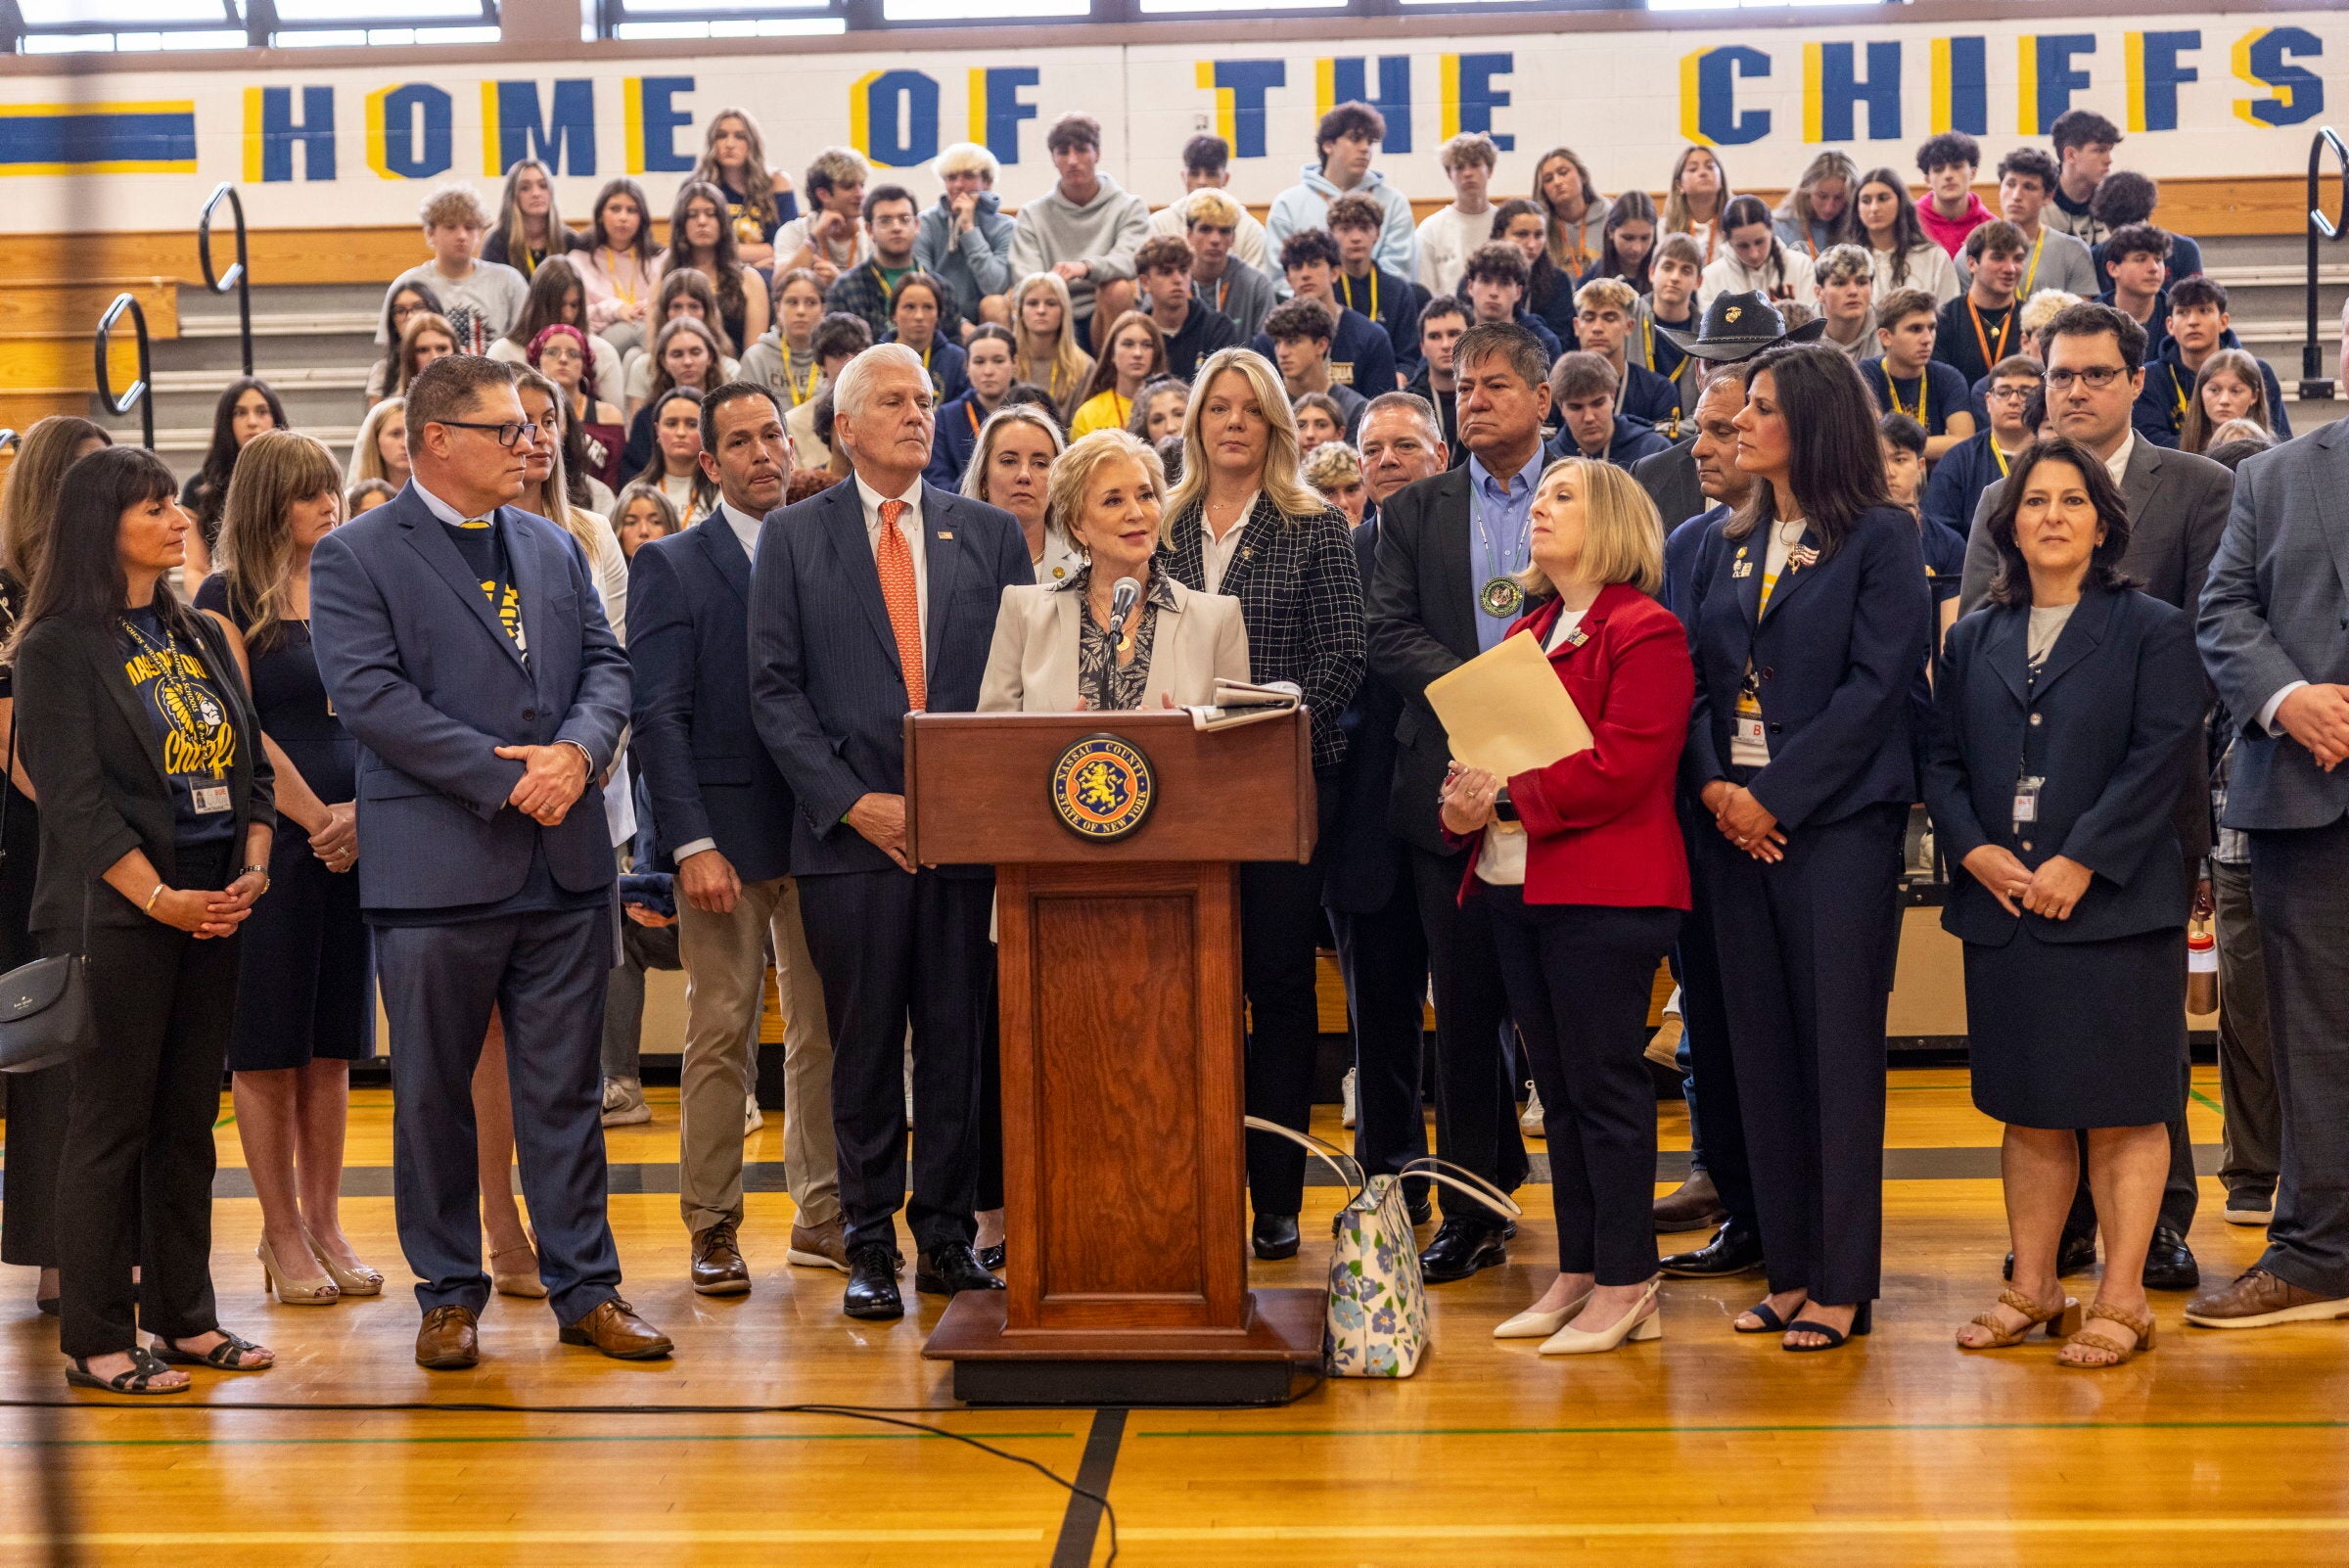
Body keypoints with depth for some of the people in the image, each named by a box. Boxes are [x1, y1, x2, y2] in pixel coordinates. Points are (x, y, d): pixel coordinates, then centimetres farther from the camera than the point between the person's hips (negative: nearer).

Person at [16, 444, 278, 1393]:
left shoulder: (201, 638, 14)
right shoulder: (59, 647, -6)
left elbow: (249, 766, 13)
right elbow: (76, 798, -12)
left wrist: (254, 870, -3)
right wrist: (160, 899, -17)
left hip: (213, 913, 6)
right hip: (114, 917, -6)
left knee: (189, 1121, 10)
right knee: (110, 1123, -2)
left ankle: (184, 1315, 18)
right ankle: (96, 1339, 5)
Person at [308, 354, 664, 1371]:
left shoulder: (555, 549, 14)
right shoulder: (354, 559, -3)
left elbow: (606, 667, 10)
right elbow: (372, 697, -13)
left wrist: (577, 749, -12)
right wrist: (508, 779, -17)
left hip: (565, 864, 4)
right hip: (437, 866, -4)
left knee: (564, 1089, 9)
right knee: (434, 1092, 7)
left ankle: (585, 1288, 17)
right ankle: (449, 1294, 20)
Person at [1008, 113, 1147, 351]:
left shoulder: (1128, 206, 6)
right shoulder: (1032, 215, 9)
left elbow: (1132, 258, -15)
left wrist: (1086, 267, -36)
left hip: (1107, 315, 0)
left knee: (1118, 288, -32)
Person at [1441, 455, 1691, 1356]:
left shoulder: (1645, 633, -8)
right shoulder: (1526, 634, 18)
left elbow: (1620, 768, -18)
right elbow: (1487, 742, 16)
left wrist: (1505, 800, -17)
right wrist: (1463, 800, -5)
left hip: (1603, 891, -8)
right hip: (1516, 885, 8)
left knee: (1604, 1083, -4)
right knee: (1556, 1086, 12)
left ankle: (1625, 1285, 4)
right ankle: (1577, 1275, 20)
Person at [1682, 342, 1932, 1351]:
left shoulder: (1879, 540, -2)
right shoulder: (1725, 548, 15)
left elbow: (1877, 686, -11)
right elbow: (1696, 680, 10)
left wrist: (1773, 798, -15)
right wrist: (1715, 787, -8)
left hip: (1837, 821, -6)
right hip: (1736, 823, 6)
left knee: (1839, 1045, -3)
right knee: (1762, 1044, 7)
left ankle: (1842, 1283, 4)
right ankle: (1788, 1268, 16)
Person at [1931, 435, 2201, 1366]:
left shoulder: (2151, 630, 1)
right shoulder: (1974, 642, 14)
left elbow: (2161, 755, -9)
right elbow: (1942, 761, 10)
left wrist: (2080, 862, -16)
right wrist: (1974, 848, -8)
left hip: (2113, 901, -4)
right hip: (2002, 904, 4)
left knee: (2121, 1107, -1)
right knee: (2028, 1107, 9)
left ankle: (2121, 1301, 5)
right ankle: (2033, 1290, 18)